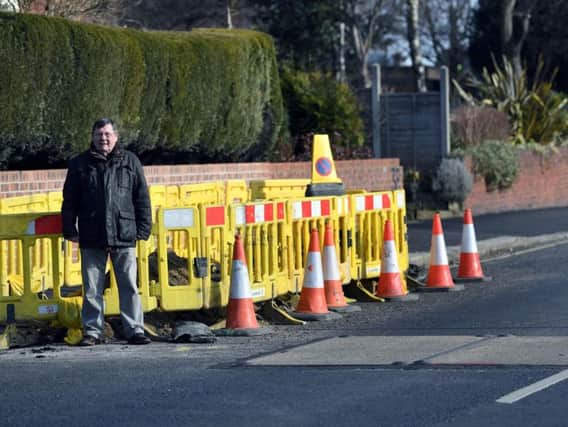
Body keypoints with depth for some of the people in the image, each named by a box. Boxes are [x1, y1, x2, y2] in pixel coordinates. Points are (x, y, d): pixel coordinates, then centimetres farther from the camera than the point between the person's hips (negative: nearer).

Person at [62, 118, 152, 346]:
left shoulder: (130, 162, 8)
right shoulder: (80, 164, 8)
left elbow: (142, 198, 9)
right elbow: (69, 201, 10)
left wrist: (143, 229, 4)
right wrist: (70, 230, 4)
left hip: (124, 236, 0)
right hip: (91, 238, 1)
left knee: (129, 286, -1)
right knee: (92, 289, 4)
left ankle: (134, 330, 4)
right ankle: (92, 331, 10)